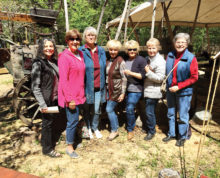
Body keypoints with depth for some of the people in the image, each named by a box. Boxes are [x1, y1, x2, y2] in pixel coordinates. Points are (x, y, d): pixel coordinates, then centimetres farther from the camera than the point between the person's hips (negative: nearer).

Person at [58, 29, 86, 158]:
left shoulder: (81, 54, 9)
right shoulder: (64, 57, -14)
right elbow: (63, 80, -17)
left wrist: (82, 93, 13)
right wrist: (70, 99, -19)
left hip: (79, 94, 7)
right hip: (70, 96, -7)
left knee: (75, 120, 19)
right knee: (73, 121, 2)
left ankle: (71, 140, 38)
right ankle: (69, 147, 21)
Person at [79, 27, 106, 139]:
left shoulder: (101, 51, 9)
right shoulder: (81, 51, -4)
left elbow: (104, 68, 12)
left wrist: (104, 84, 7)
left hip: (98, 86, 3)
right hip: (87, 86, -3)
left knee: (97, 110, 11)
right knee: (86, 109, 12)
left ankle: (95, 127, 34)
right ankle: (87, 128, 33)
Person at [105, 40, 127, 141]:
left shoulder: (120, 62, -13)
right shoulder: (108, 61, 7)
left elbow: (124, 78, -14)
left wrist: (123, 93, -16)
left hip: (117, 90, -7)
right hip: (109, 89, 7)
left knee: (109, 109, -6)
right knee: (111, 109, 12)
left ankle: (114, 131, 11)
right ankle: (116, 127, 29)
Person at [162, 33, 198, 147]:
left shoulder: (191, 58, -12)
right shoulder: (170, 56, 2)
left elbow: (194, 78, -11)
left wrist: (179, 86, -16)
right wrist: (168, 85, 4)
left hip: (184, 92, -5)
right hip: (170, 90, 5)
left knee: (183, 116, 5)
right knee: (170, 114, 16)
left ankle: (182, 137, 25)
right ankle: (171, 134, 35)